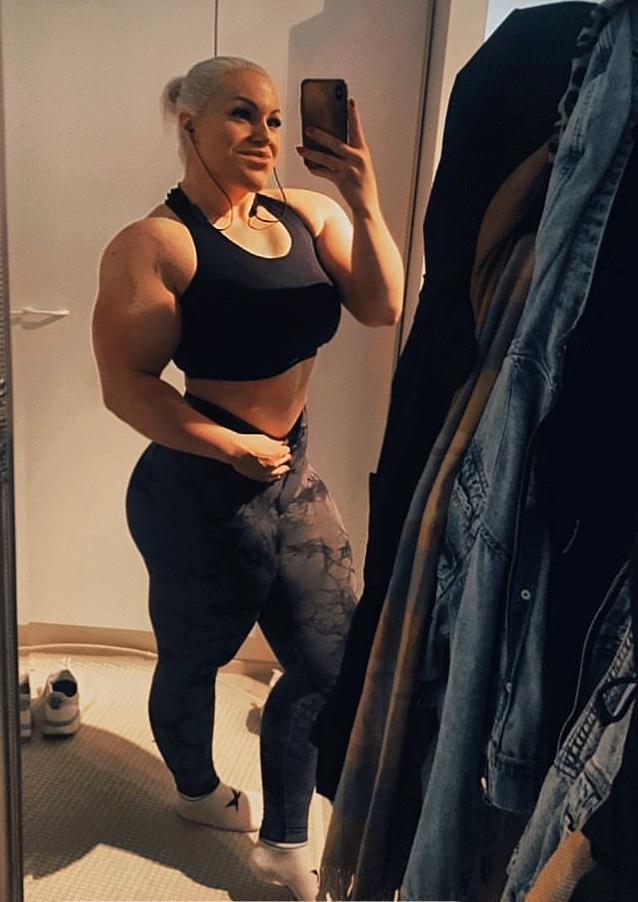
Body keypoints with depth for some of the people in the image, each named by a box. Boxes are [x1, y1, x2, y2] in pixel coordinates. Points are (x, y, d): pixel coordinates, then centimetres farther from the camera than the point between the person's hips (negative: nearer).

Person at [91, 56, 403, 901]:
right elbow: (125, 384, -18)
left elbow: (385, 307, -6)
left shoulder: (306, 213, 2)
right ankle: (199, 790, 51)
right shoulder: (156, 243, -15)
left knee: (333, 661, 12)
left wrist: (364, 199, -17)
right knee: (194, 660, 17)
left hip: (294, 477, 7)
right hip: (201, 493, -6)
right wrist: (234, 448, -20)